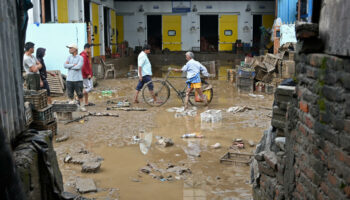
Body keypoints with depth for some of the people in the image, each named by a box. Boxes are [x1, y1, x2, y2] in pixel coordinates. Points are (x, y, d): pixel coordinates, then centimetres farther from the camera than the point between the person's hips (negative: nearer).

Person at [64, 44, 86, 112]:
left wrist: (69, 67, -6)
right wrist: (73, 65, -12)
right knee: (70, 94, 7)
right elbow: (65, 65, -3)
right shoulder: (69, 57, 11)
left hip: (78, 79, -4)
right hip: (69, 79, 4)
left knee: (80, 94, 1)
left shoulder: (80, 58, -3)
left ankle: (81, 106, 13)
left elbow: (78, 67, -18)